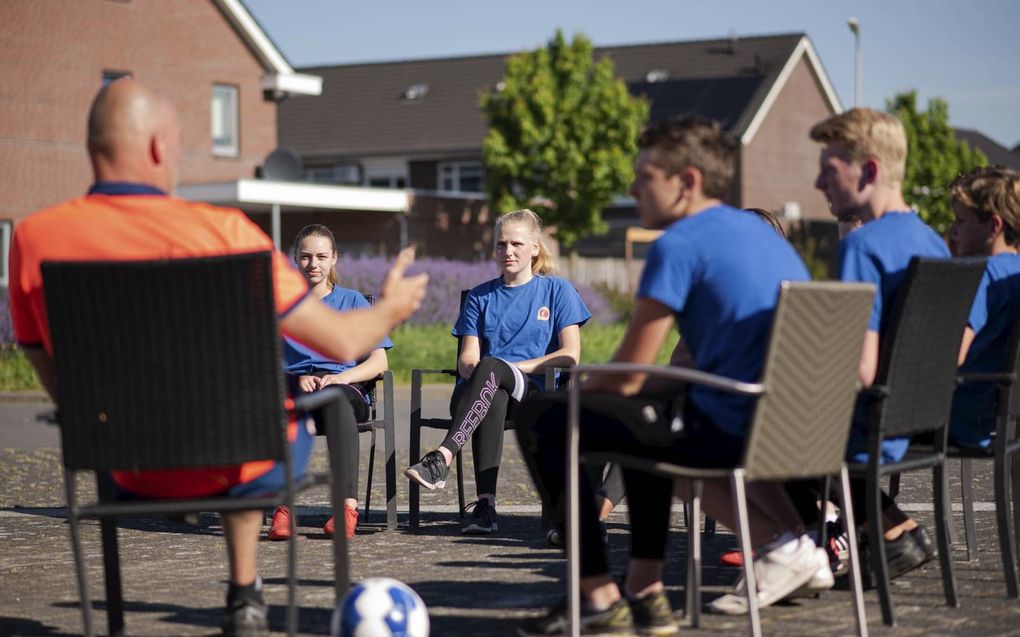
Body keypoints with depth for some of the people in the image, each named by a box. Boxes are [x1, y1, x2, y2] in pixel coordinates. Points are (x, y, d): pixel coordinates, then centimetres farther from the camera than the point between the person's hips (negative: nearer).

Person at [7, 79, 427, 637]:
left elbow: (59, 386, 2)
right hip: (242, 463, -3)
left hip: (134, 473, 3)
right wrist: (389, 309, 10)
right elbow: (341, 343, -14)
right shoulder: (220, 230, -21)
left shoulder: (32, 238, -11)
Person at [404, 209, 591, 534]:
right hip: (483, 387, 2)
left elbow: (570, 355, 4)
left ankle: (443, 456, -54)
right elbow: (467, 358, 14)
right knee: (493, 397, -39)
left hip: (531, 389, -2)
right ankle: (485, 505, -49)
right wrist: (471, 368, -12)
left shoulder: (557, 290, 14)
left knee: (491, 368, -38)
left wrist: (512, 367, -6)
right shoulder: (480, 296, 23)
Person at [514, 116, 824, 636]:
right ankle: (645, 594, 26)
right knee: (643, 416, 34)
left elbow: (626, 379, -7)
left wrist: (573, 393, 14)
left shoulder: (678, 246, -9)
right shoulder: (760, 233, 19)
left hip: (730, 432, -9)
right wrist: (587, 392, 24)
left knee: (541, 420, 1)